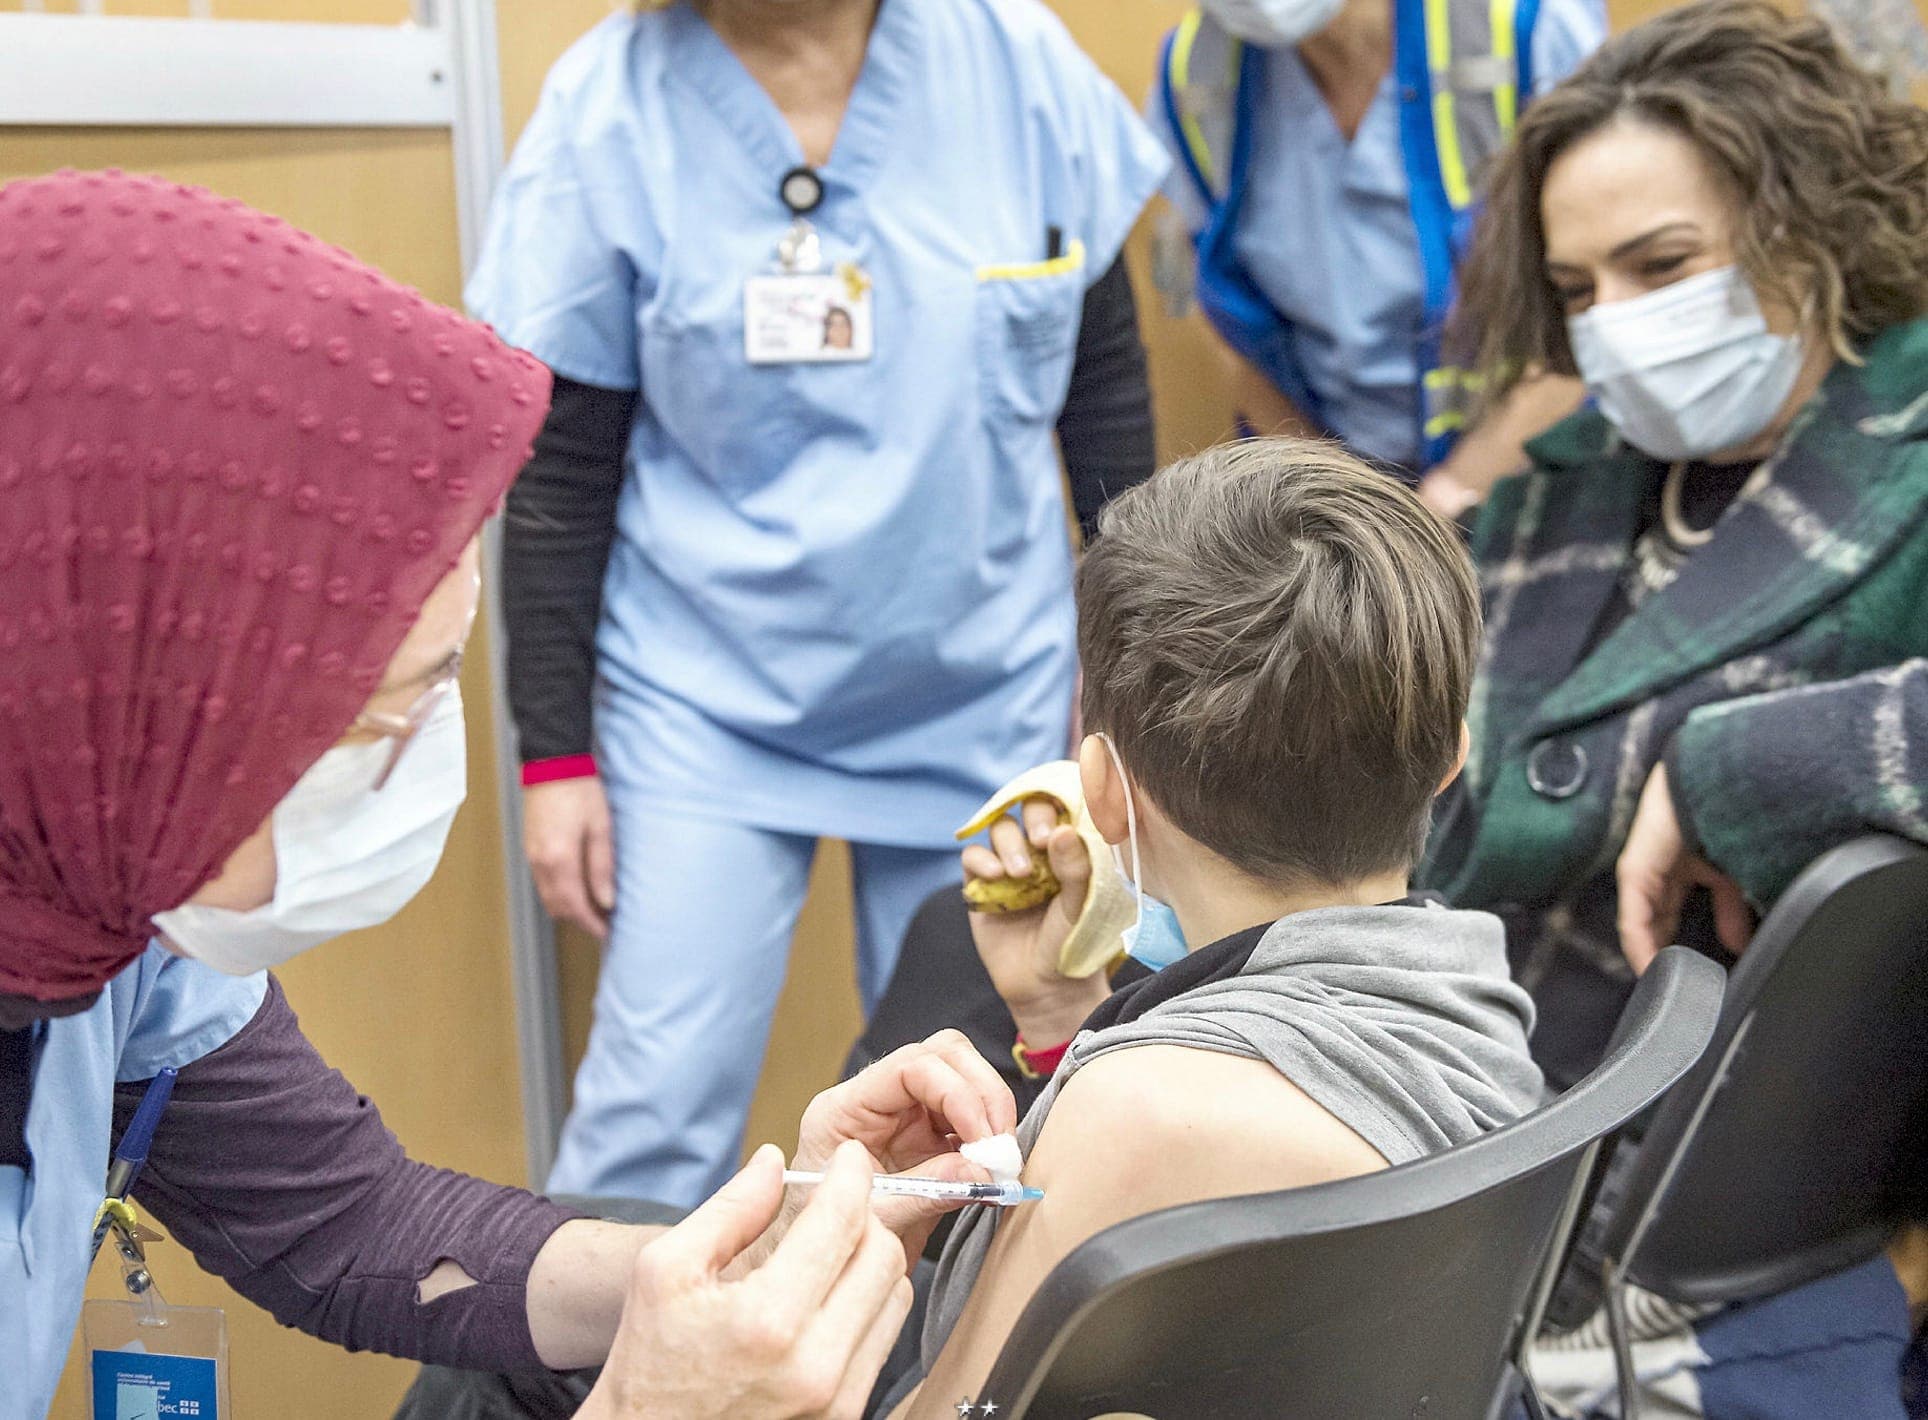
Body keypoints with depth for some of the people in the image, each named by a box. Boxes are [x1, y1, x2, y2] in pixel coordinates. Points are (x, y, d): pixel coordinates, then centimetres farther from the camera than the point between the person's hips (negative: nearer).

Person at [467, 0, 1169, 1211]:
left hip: (985, 695, 2)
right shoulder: (610, 108, -9)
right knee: (660, 1106, -3)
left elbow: (1106, 383, 4)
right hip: (708, 700, -2)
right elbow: (560, 470, -5)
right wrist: (555, 753, -5)